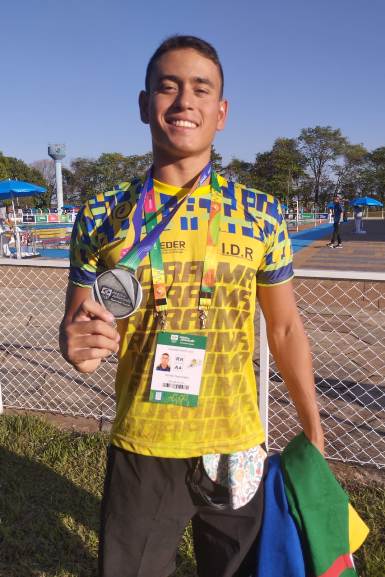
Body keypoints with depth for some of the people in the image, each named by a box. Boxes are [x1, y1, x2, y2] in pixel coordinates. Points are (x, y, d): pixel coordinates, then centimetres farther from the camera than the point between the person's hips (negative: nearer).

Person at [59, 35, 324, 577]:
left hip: (238, 450, 1)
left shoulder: (262, 214, -5)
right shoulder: (101, 217, -6)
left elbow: (285, 329, 3)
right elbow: (74, 323, 3)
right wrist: (77, 344, -21)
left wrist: (314, 436, 5)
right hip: (140, 451, 0)